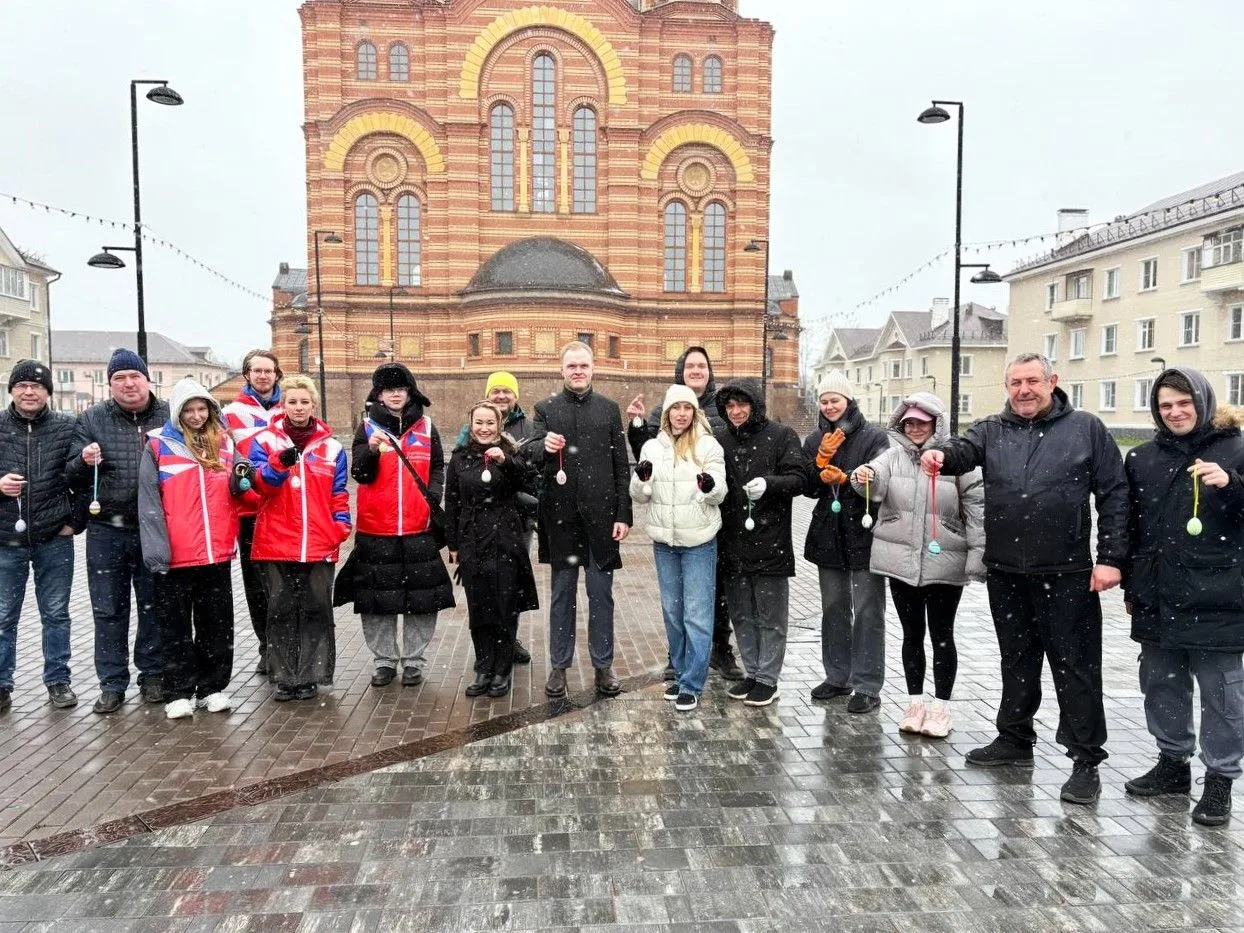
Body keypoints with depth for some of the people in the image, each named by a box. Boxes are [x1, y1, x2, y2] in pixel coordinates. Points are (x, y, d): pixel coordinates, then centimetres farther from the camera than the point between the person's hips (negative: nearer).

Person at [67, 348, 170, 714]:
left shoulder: (170, 416, 2)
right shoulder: (91, 420, 4)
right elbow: (72, 477, 3)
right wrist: (84, 461, -17)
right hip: (106, 533, 1)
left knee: (154, 608, 10)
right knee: (109, 611, 8)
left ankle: (153, 676, 24)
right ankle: (112, 684, 19)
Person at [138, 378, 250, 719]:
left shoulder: (223, 443, 10)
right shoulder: (158, 447, -1)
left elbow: (233, 492, 17)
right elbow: (149, 502, -6)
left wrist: (240, 479, -7)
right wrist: (156, 549, -14)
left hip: (217, 553, 4)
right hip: (175, 556, -3)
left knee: (217, 625, 10)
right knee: (176, 628, 6)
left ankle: (212, 688, 22)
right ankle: (179, 693, 16)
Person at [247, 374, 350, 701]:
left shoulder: (331, 446, 10)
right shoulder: (265, 440, 5)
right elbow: (260, 484, -8)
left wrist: (341, 527, 1)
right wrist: (280, 462, -26)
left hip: (319, 545, 1)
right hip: (276, 543, -1)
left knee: (316, 611, 5)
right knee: (281, 611, 6)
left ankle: (310, 676, 15)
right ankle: (283, 678, 15)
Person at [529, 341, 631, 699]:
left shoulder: (609, 409, 7)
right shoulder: (546, 408, 6)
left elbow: (621, 465, 4)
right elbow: (530, 450, -7)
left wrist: (623, 514, -2)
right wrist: (544, 445, -31)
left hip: (600, 514, 0)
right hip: (561, 514, 0)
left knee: (601, 594, 8)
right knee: (562, 593, 10)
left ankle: (603, 665, 20)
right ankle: (559, 665, 21)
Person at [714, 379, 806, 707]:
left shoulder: (781, 436, -3)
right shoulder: (720, 439, 8)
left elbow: (798, 479, -9)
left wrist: (768, 483, -26)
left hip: (770, 542, -4)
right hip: (733, 543, 4)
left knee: (771, 615, 5)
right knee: (741, 614, 13)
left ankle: (768, 679, 17)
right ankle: (752, 673, 27)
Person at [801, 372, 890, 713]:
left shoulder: (873, 437, -5)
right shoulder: (815, 440, 9)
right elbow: (808, 489, 2)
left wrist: (845, 478, -28)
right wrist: (822, 458, -13)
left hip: (864, 534, -5)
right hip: (828, 535, 5)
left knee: (867, 611, -1)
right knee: (833, 608, 14)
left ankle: (868, 686, 6)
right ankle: (838, 677, 26)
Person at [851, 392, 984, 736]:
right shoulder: (894, 455, 4)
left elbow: (976, 507, -6)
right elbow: (876, 486, -13)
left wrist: (978, 553, -11)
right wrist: (864, 477, -37)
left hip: (945, 562, -3)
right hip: (900, 559, 3)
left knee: (941, 634, 7)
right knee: (912, 633, 13)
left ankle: (940, 707, 19)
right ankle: (915, 702, 24)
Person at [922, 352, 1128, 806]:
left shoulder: (1087, 429, 1)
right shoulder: (993, 431, 7)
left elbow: (1114, 494, -2)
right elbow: (965, 449, -13)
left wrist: (1111, 558, -8)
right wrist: (940, 452, -37)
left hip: (1066, 575, -3)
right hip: (1006, 573, 3)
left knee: (1075, 666, 2)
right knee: (1016, 660, 17)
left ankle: (1087, 761, 13)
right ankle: (1014, 739, 32)